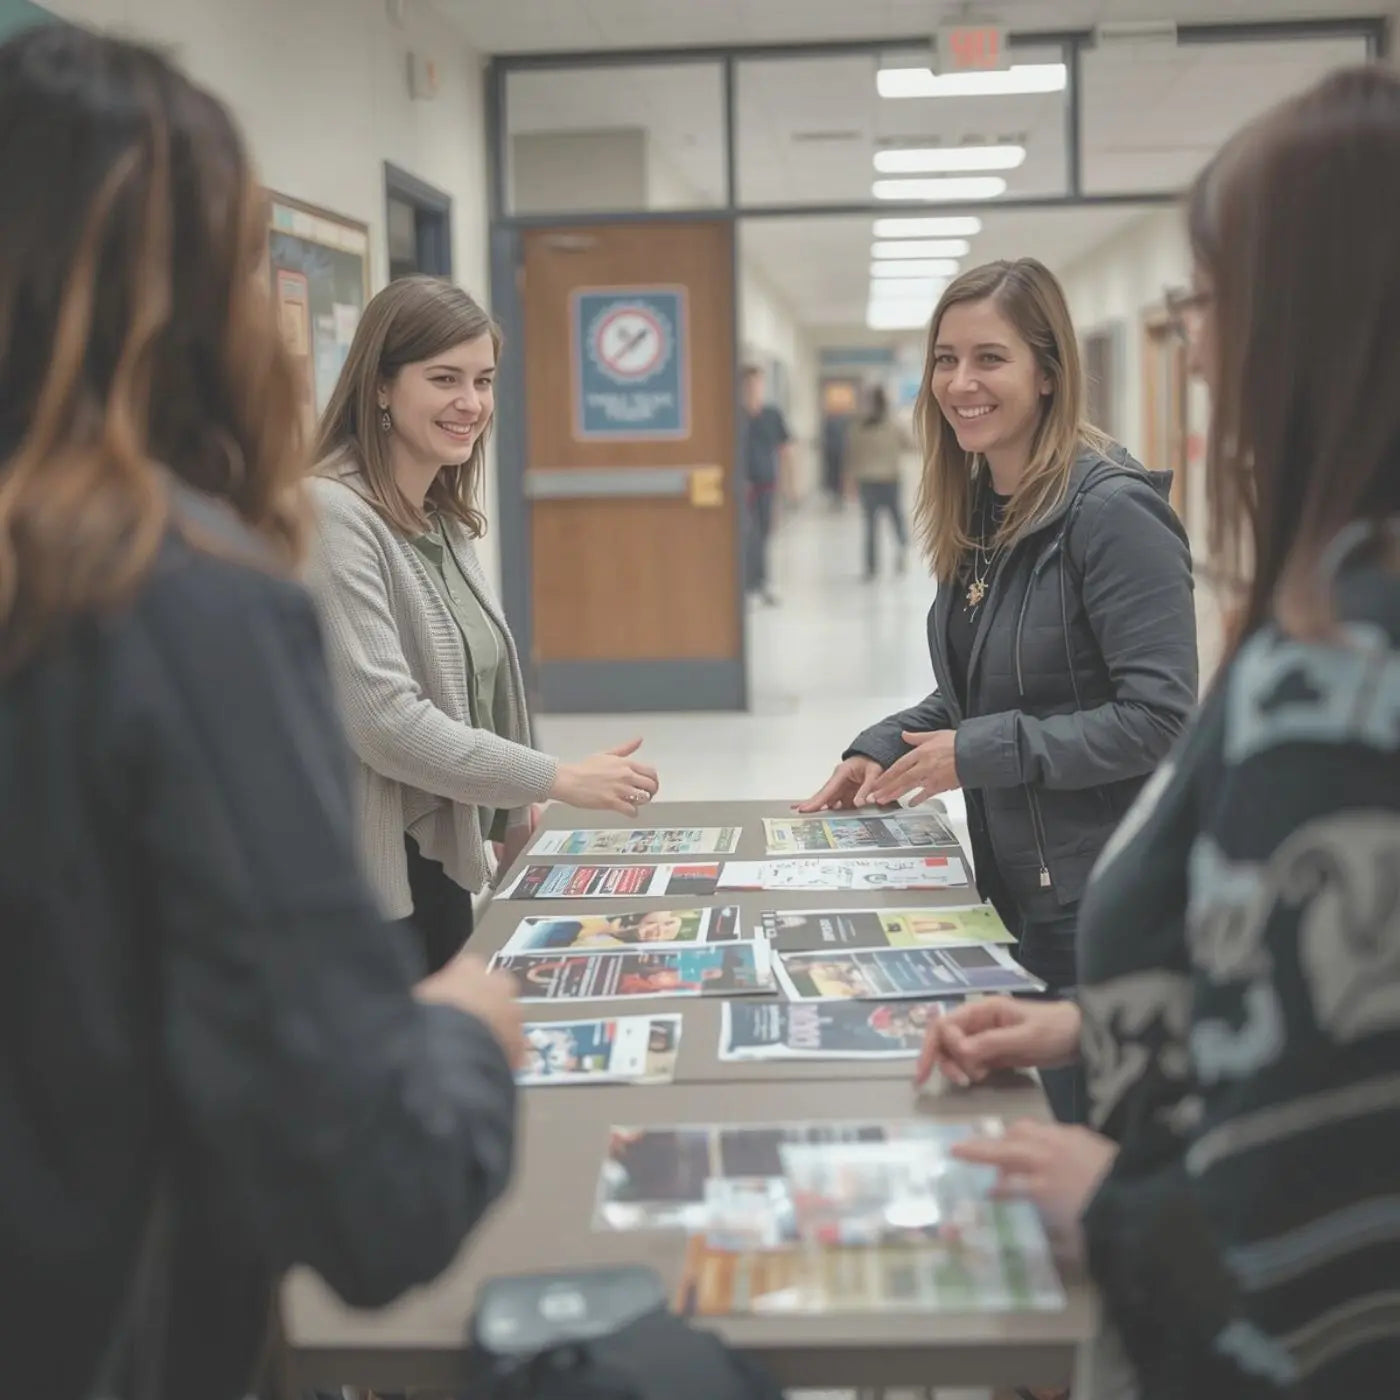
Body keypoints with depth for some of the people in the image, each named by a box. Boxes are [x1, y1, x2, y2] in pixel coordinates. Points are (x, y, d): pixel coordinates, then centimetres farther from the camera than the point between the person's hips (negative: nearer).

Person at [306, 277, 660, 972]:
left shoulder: (445, 522, 11)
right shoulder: (332, 515, -18)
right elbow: (384, 719, -24)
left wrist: (513, 811, 12)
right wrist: (556, 779, -20)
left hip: (444, 865, 9)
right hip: (369, 887, -9)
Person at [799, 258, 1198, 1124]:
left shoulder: (1114, 510, -18)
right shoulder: (979, 515, 8)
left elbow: (1157, 718, -22)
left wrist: (978, 754, -21)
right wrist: (883, 751, 3)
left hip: (1105, 909, -8)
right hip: (1017, 891, 8)